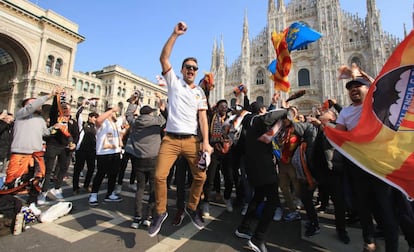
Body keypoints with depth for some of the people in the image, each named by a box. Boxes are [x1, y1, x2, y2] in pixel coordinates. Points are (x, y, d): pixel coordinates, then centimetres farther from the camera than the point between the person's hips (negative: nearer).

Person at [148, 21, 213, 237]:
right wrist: (175, 34, -10)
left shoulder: (200, 92, 12)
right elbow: (163, 58, -5)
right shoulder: (174, 82, 9)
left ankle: (191, 208, 26)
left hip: (191, 140, 2)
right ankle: (160, 213, 16)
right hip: (170, 139, -2)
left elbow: (203, 118, 4)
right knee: (160, 175, -8)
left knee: (200, 176, 0)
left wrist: (206, 142, -7)